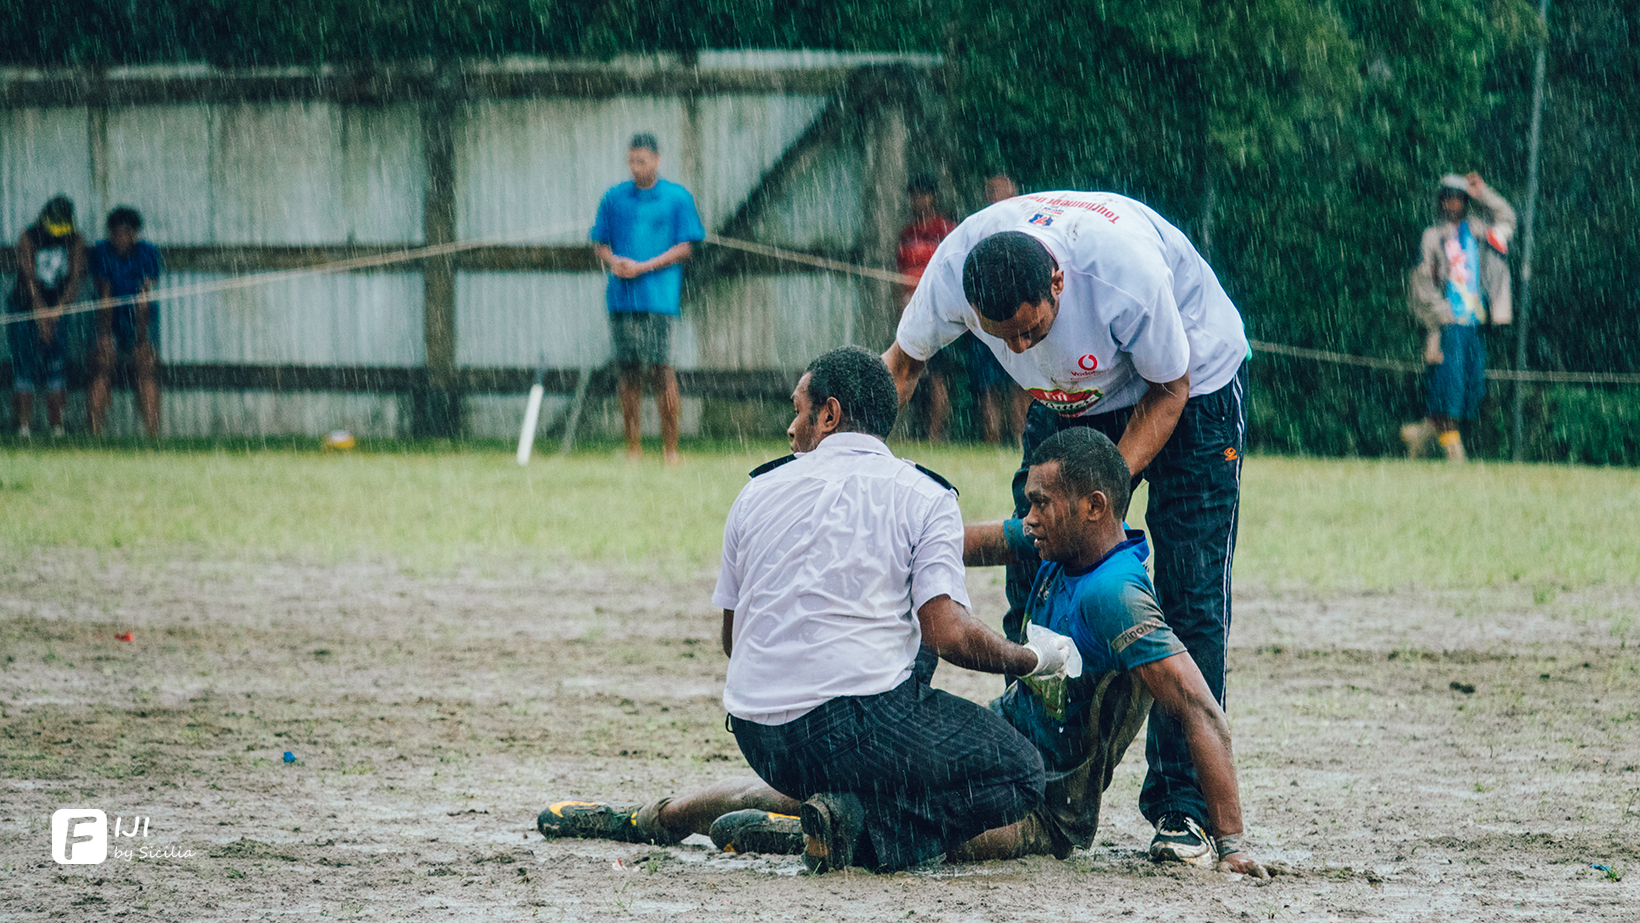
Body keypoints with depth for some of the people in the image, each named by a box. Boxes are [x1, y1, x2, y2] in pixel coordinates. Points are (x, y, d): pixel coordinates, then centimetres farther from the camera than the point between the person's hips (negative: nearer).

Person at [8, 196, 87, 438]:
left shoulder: (75, 241, -1)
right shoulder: (29, 239, -10)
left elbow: (76, 275, -8)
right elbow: (30, 278, -17)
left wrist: (61, 305, -24)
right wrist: (41, 314, -26)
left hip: (57, 310, 3)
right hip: (25, 309, -3)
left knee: (56, 369, -3)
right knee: (25, 367, -9)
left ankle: (57, 427, -2)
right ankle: (23, 426, -10)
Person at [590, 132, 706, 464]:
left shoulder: (677, 198, 4)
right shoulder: (614, 198, 14)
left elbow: (685, 248, 0)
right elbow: (600, 244, 17)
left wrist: (643, 267, -9)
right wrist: (613, 261, -6)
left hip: (659, 297, -3)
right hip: (621, 297, 3)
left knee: (662, 368, -7)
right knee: (628, 370, 2)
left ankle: (670, 446, -3)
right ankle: (633, 446, 5)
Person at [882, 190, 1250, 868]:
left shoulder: (1125, 272, -39)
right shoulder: (953, 272, -27)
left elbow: (1169, 389, -21)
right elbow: (902, 362, -5)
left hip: (1192, 385, -4)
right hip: (1073, 400, 4)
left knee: (1190, 601, -12)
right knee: (1031, 579, -3)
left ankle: (1181, 805, -7)